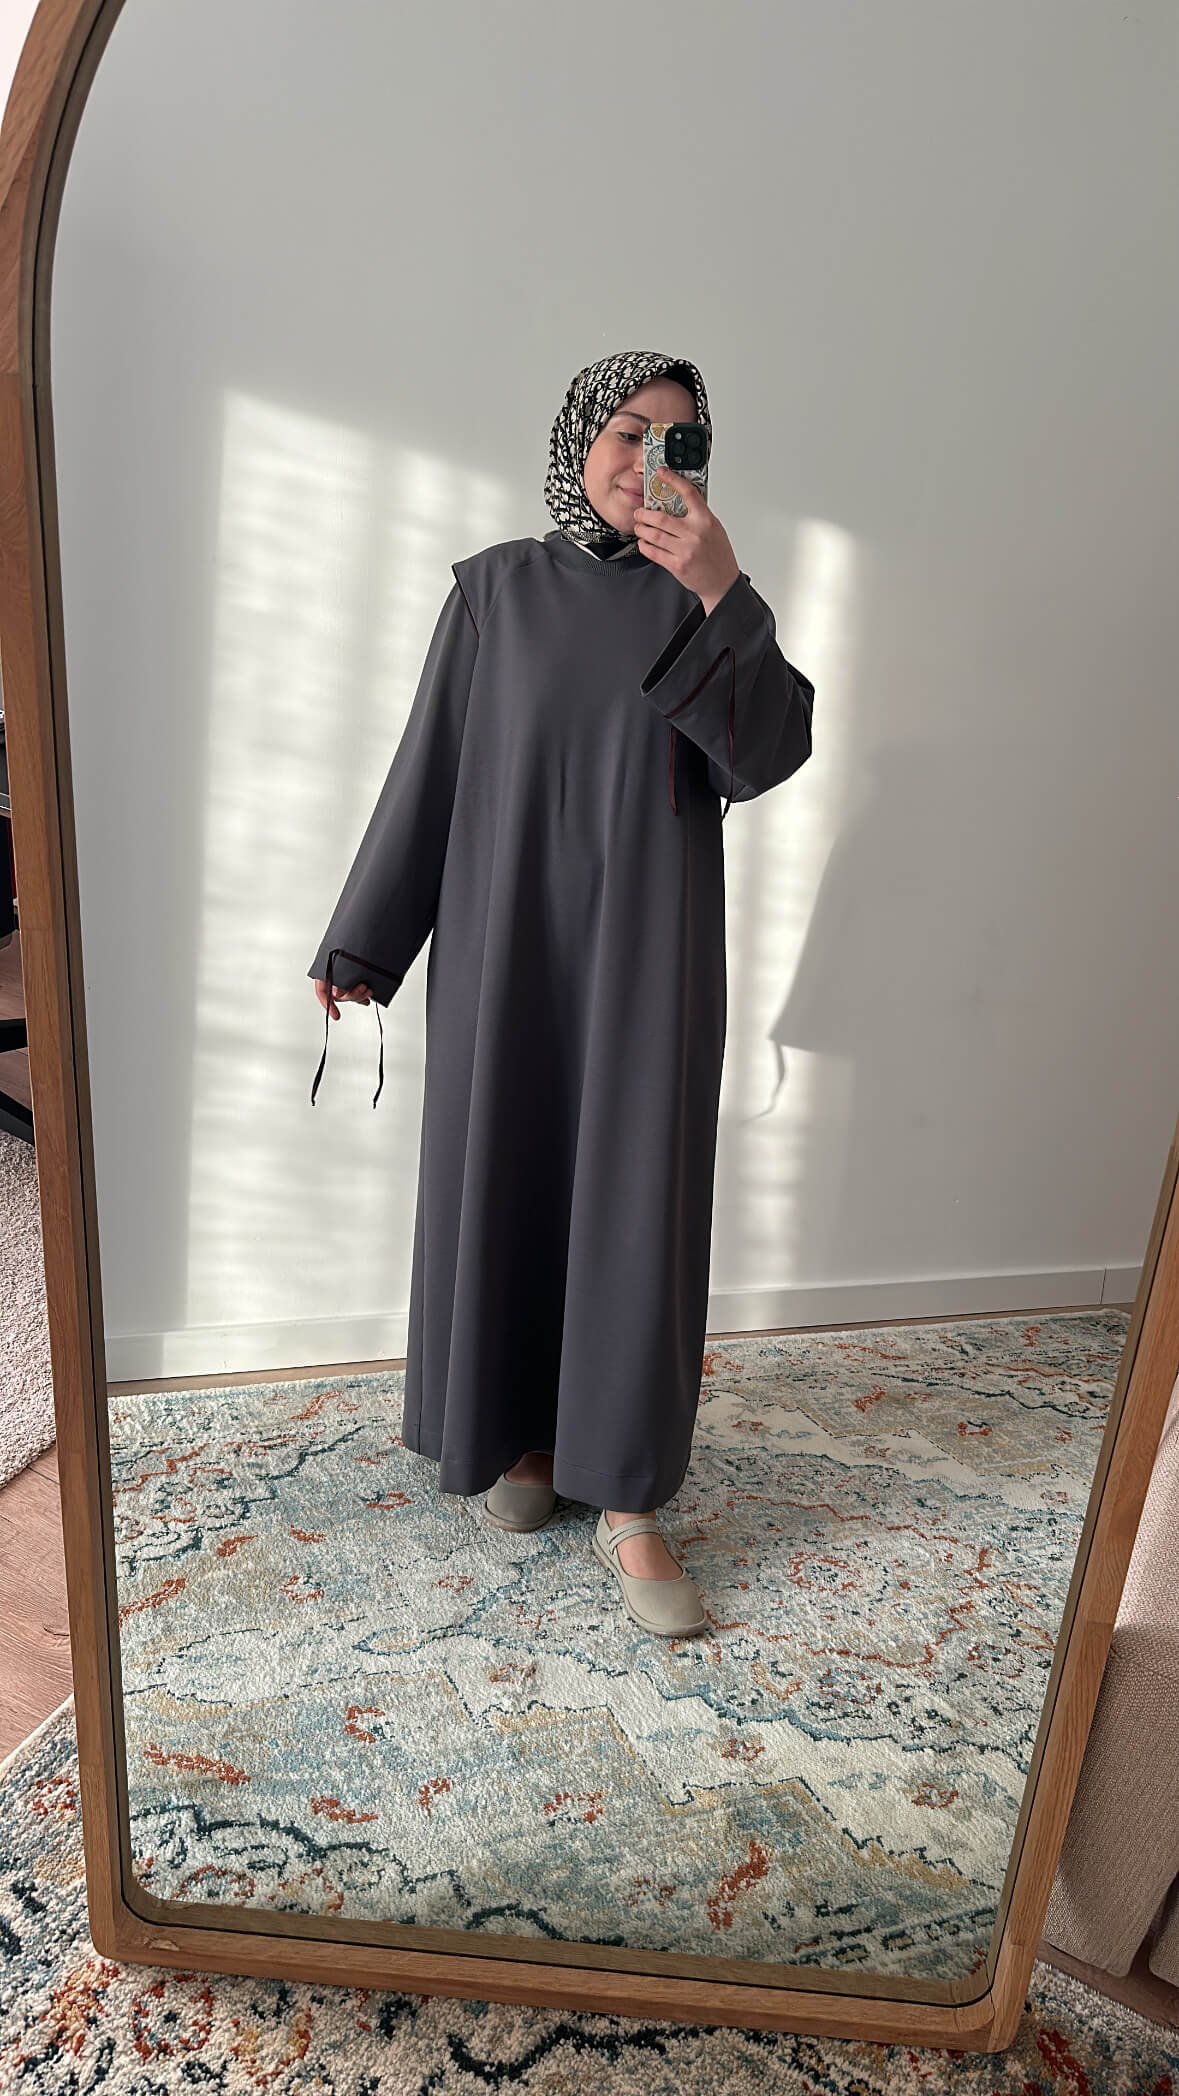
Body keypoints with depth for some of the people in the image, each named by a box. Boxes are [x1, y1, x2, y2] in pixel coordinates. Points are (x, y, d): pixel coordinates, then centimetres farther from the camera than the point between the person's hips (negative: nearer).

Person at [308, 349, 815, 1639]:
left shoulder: (705, 597, 7)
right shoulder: (498, 588, 6)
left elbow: (769, 756, -6)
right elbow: (432, 765, 4)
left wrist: (721, 599, -18)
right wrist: (363, 940, 3)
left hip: (649, 948, 0)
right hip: (505, 938, 1)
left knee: (638, 1199, -1)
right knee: (505, 1180, 7)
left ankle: (629, 1504, 10)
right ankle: (518, 1427, 29)